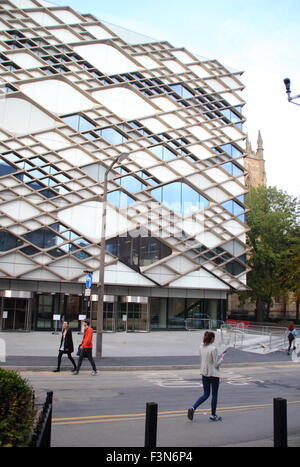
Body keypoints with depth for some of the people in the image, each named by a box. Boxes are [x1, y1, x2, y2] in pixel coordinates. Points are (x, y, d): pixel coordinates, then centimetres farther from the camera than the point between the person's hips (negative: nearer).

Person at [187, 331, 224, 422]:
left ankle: (192, 408, 0)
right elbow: (216, 364, -16)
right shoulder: (213, 349, -19)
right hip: (214, 374, -6)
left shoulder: (201, 348, 2)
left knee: (206, 394, 16)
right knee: (214, 395, 11)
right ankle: (213, 415, 22)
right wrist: (221, 358, 2)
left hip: (204, 374, 6)